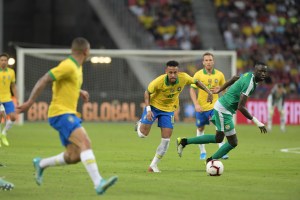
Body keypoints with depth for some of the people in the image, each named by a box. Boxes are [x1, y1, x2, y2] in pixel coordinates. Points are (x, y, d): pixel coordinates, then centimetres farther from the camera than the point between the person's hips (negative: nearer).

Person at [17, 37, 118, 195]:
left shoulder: (77, 67, 16)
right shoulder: (68, 66, -14)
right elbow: (44, 81, -18)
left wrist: (79, 92, 19)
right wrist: (30, 102, -20)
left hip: (68, 114, 10)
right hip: (60, 113, -10)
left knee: (73, 157, 4)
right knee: (85, 142, -25)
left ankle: (41, 164, 23)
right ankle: (98, 183, -35)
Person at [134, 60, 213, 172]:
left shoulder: (184, 78, -21)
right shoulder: (159, 81, -29)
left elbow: (196, 82, 1)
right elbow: (147, 92, -13)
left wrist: (209, 92, -4)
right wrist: (148, 109, -24)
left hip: (168, 109, 3)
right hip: (154, 106, -3)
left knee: (166, 139, -6)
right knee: (143, 134, -5)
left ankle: (153, 165, 6)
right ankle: (140, 124, 34)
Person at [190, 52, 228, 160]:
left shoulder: (219, 75, -2)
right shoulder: (198, 74, -7)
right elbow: (192, 89, -6)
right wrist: (196, 104, -17)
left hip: (214, 105, 0)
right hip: (201, 106, 0)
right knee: (200, 128, 11)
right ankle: (202, 152, 28)